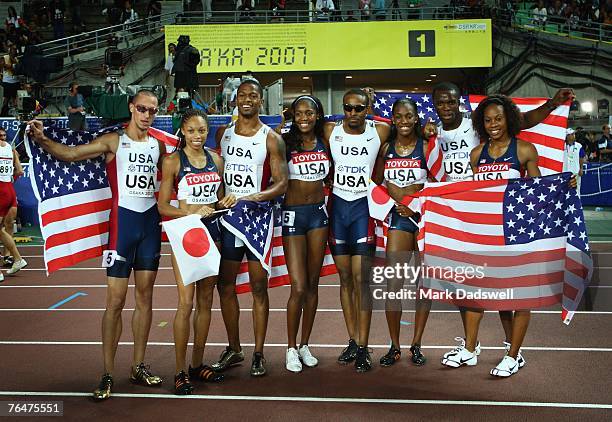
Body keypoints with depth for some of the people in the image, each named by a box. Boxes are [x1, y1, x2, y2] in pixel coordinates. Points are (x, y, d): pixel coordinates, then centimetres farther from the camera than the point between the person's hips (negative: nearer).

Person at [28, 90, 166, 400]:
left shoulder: (159, 145, 11)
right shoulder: (113, 142, -2)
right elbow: (70, 154, -12)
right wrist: (43, 141, -29)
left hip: (151, 222, 4)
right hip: (123, 220, -4)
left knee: (145, 296, 9)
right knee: (116, 300, -3)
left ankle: (138, 367, 20)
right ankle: (108, 374, 8)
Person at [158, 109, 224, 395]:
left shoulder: (216, 159, 9)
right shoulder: (173, 161, -5)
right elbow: (163, 206, -7)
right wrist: (193, 212, -20)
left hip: (211, 232, 5)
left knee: (205, 301, 10)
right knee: (186, 302, -8)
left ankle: (198, 364, 22)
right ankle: (180, 371, 4)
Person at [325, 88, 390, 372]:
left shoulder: (380, 132, -2)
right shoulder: (330, 131, 2)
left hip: (364, 207, -2)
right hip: (337, 206, 3)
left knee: (361, 279, -8)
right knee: (345, 278, 8)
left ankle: (363, 348, -1)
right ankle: (352, 341, 18)